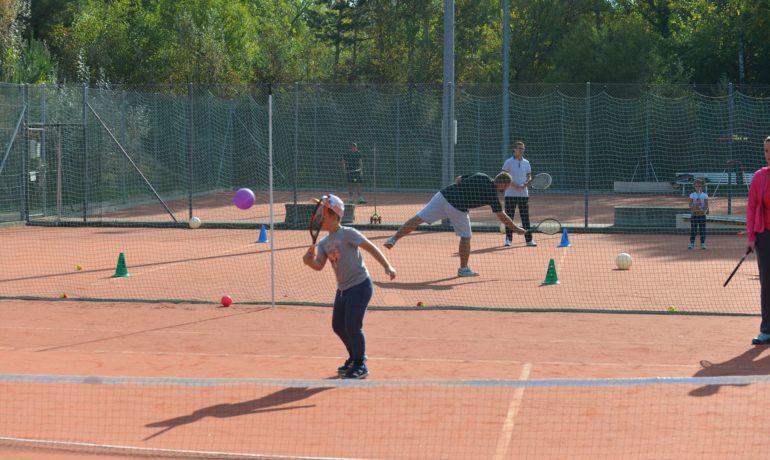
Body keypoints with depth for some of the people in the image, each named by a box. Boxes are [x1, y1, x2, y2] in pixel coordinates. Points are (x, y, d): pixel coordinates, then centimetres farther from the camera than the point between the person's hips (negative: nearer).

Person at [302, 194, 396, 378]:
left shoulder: (347, 233, -14)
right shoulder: (323, 243, 8)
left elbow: (371, 247, -15)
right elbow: (319, 265, 0)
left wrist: (387, 266, -23)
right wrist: (310, 260, -22)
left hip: (360, 286, -9)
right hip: (343, 288, 9)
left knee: (352, 325, -12)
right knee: (338, 326, 15)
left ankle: (361, 365, 4)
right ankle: (354, 358, 35)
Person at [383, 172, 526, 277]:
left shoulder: (480, 176, 14)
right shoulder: (492, 193, 0)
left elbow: (458, 179, 21)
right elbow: (502, 217, 3)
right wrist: (516, 229, 12)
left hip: (443, 194, 4)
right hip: (458, 208, -4)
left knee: (417, 219, 2)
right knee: (465, 237, 16)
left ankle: (393, 239, -5)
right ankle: (464, 268, 20)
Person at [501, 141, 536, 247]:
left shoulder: (526, 162, 10)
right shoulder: (508, 162, -1)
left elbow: (529, 176, 14)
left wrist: (527, 183, -9)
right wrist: (513, 185, -17)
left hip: (524, 193, 3)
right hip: (511, 194, -3)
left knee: (525, 217, 2)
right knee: (509, 216, 1)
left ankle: (529, 239, 4)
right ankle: (508, 239, 9)